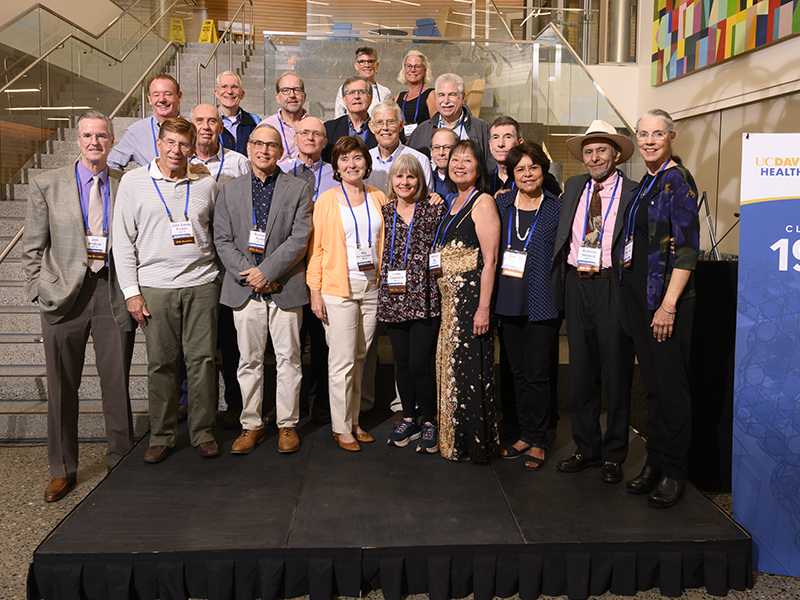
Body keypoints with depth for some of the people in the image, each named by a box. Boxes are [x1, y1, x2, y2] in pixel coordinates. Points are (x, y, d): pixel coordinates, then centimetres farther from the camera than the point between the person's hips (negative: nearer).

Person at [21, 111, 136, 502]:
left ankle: (120, 461, 25)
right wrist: (39, 290, -1)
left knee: (117, 384, 6)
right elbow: (33, 247, 7)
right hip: (64, 295, 0)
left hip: (114, 295, 0)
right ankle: (62, 470, 24)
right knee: (62, 386, 9)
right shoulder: (47, 185, 6)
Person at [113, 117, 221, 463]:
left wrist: (220, 279, 9)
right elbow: (123, 239, 3)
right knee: (160, 363, 4)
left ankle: (203, 432, 16)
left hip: (201, 284, 1)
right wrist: (131, 291, -3)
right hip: (155, 287, -1)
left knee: (202, 359, 3)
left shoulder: (206, 184, 8)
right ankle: (161, 435, 18)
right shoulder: (133, 182, 4)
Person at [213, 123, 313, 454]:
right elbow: (222, 240, 5)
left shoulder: (299, 189, 4)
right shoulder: (230, 190, 11)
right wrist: (247, 275, -9)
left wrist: (266, 272, -13)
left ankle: (287, 424, 17)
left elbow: (299, 240, -6)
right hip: (244, 289, 2)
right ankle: (251, 425, 19)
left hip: (285, 287, -2)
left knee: (288, 358, 4)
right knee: (249, 359, 7)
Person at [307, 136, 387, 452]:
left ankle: (354, 421, 21)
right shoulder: (326, 200, -1)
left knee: (360, 358, 9)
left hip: (372, 286, 4)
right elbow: (315, 248, -1)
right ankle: (341, 427, 12)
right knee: (342, 360, -2)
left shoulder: (378, 197, 10)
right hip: (338, 287, -4)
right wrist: (315, 290, -8)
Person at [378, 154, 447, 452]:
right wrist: (384, 284, 9)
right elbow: (380, 251, 16)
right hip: (393, 298, 4)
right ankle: (408, 419, 27)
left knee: (419, 364, -5)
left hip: (425, 297, -3)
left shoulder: (435, 209, 1)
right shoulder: (384, 211, 10)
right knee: (402, 362, 11)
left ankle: (429, 423, 13)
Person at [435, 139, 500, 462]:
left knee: (469, 368, -4)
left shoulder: (483, 202, -8)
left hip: (472, 295, -8)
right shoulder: (453, 203, 17)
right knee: (449, 364, 12)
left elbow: (490, 260, -14)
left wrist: (483, 308, -20)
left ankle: (473, 442, 8)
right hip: (448, 298, 8)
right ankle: (452, 438, 25)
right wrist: (442, 298, 14)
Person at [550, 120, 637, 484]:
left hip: (612, 286, -4)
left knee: (616, 372, 4)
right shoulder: (573, 188, 14)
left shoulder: (633, 193, -2)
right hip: (576, 286, 5)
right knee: (581, 371, 11)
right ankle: (586, 448, 25)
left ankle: (613, 454, 19)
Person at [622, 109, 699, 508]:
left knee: (670, 386, 1)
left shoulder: (678, 181, -9)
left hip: (666, 298, -8)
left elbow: (687, 249, -15)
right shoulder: (644, 184, 15)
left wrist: (668, 304, -20)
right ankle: (654, 463, 25)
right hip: (638, 294, 8)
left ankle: (674, 473, 14)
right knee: (651, 383, 13)